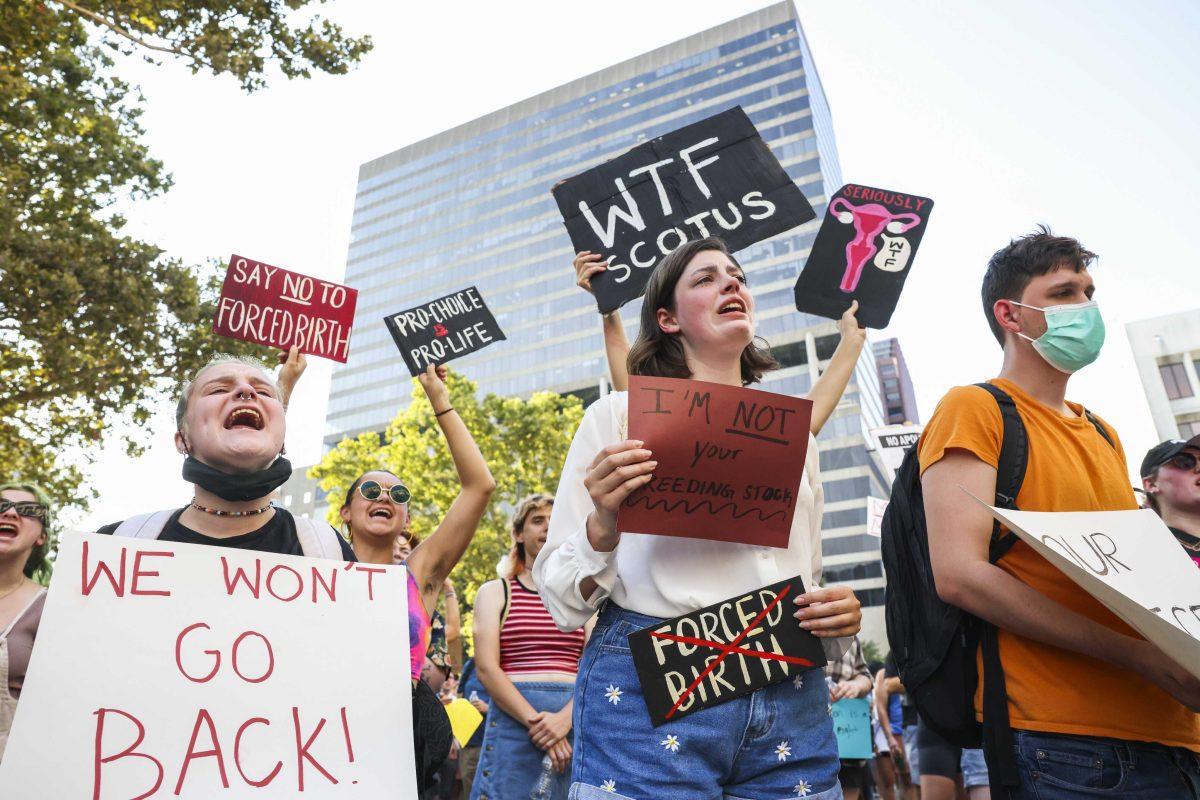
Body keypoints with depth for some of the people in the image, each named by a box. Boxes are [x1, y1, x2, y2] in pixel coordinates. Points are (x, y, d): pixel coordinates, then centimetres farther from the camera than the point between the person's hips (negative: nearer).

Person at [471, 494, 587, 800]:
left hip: (576, 717, 2)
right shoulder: (494, 592, 8)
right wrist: (536, 721, -14)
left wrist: (566, 717, -16)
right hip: (513, 717, -2)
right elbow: (486, 668, -4)